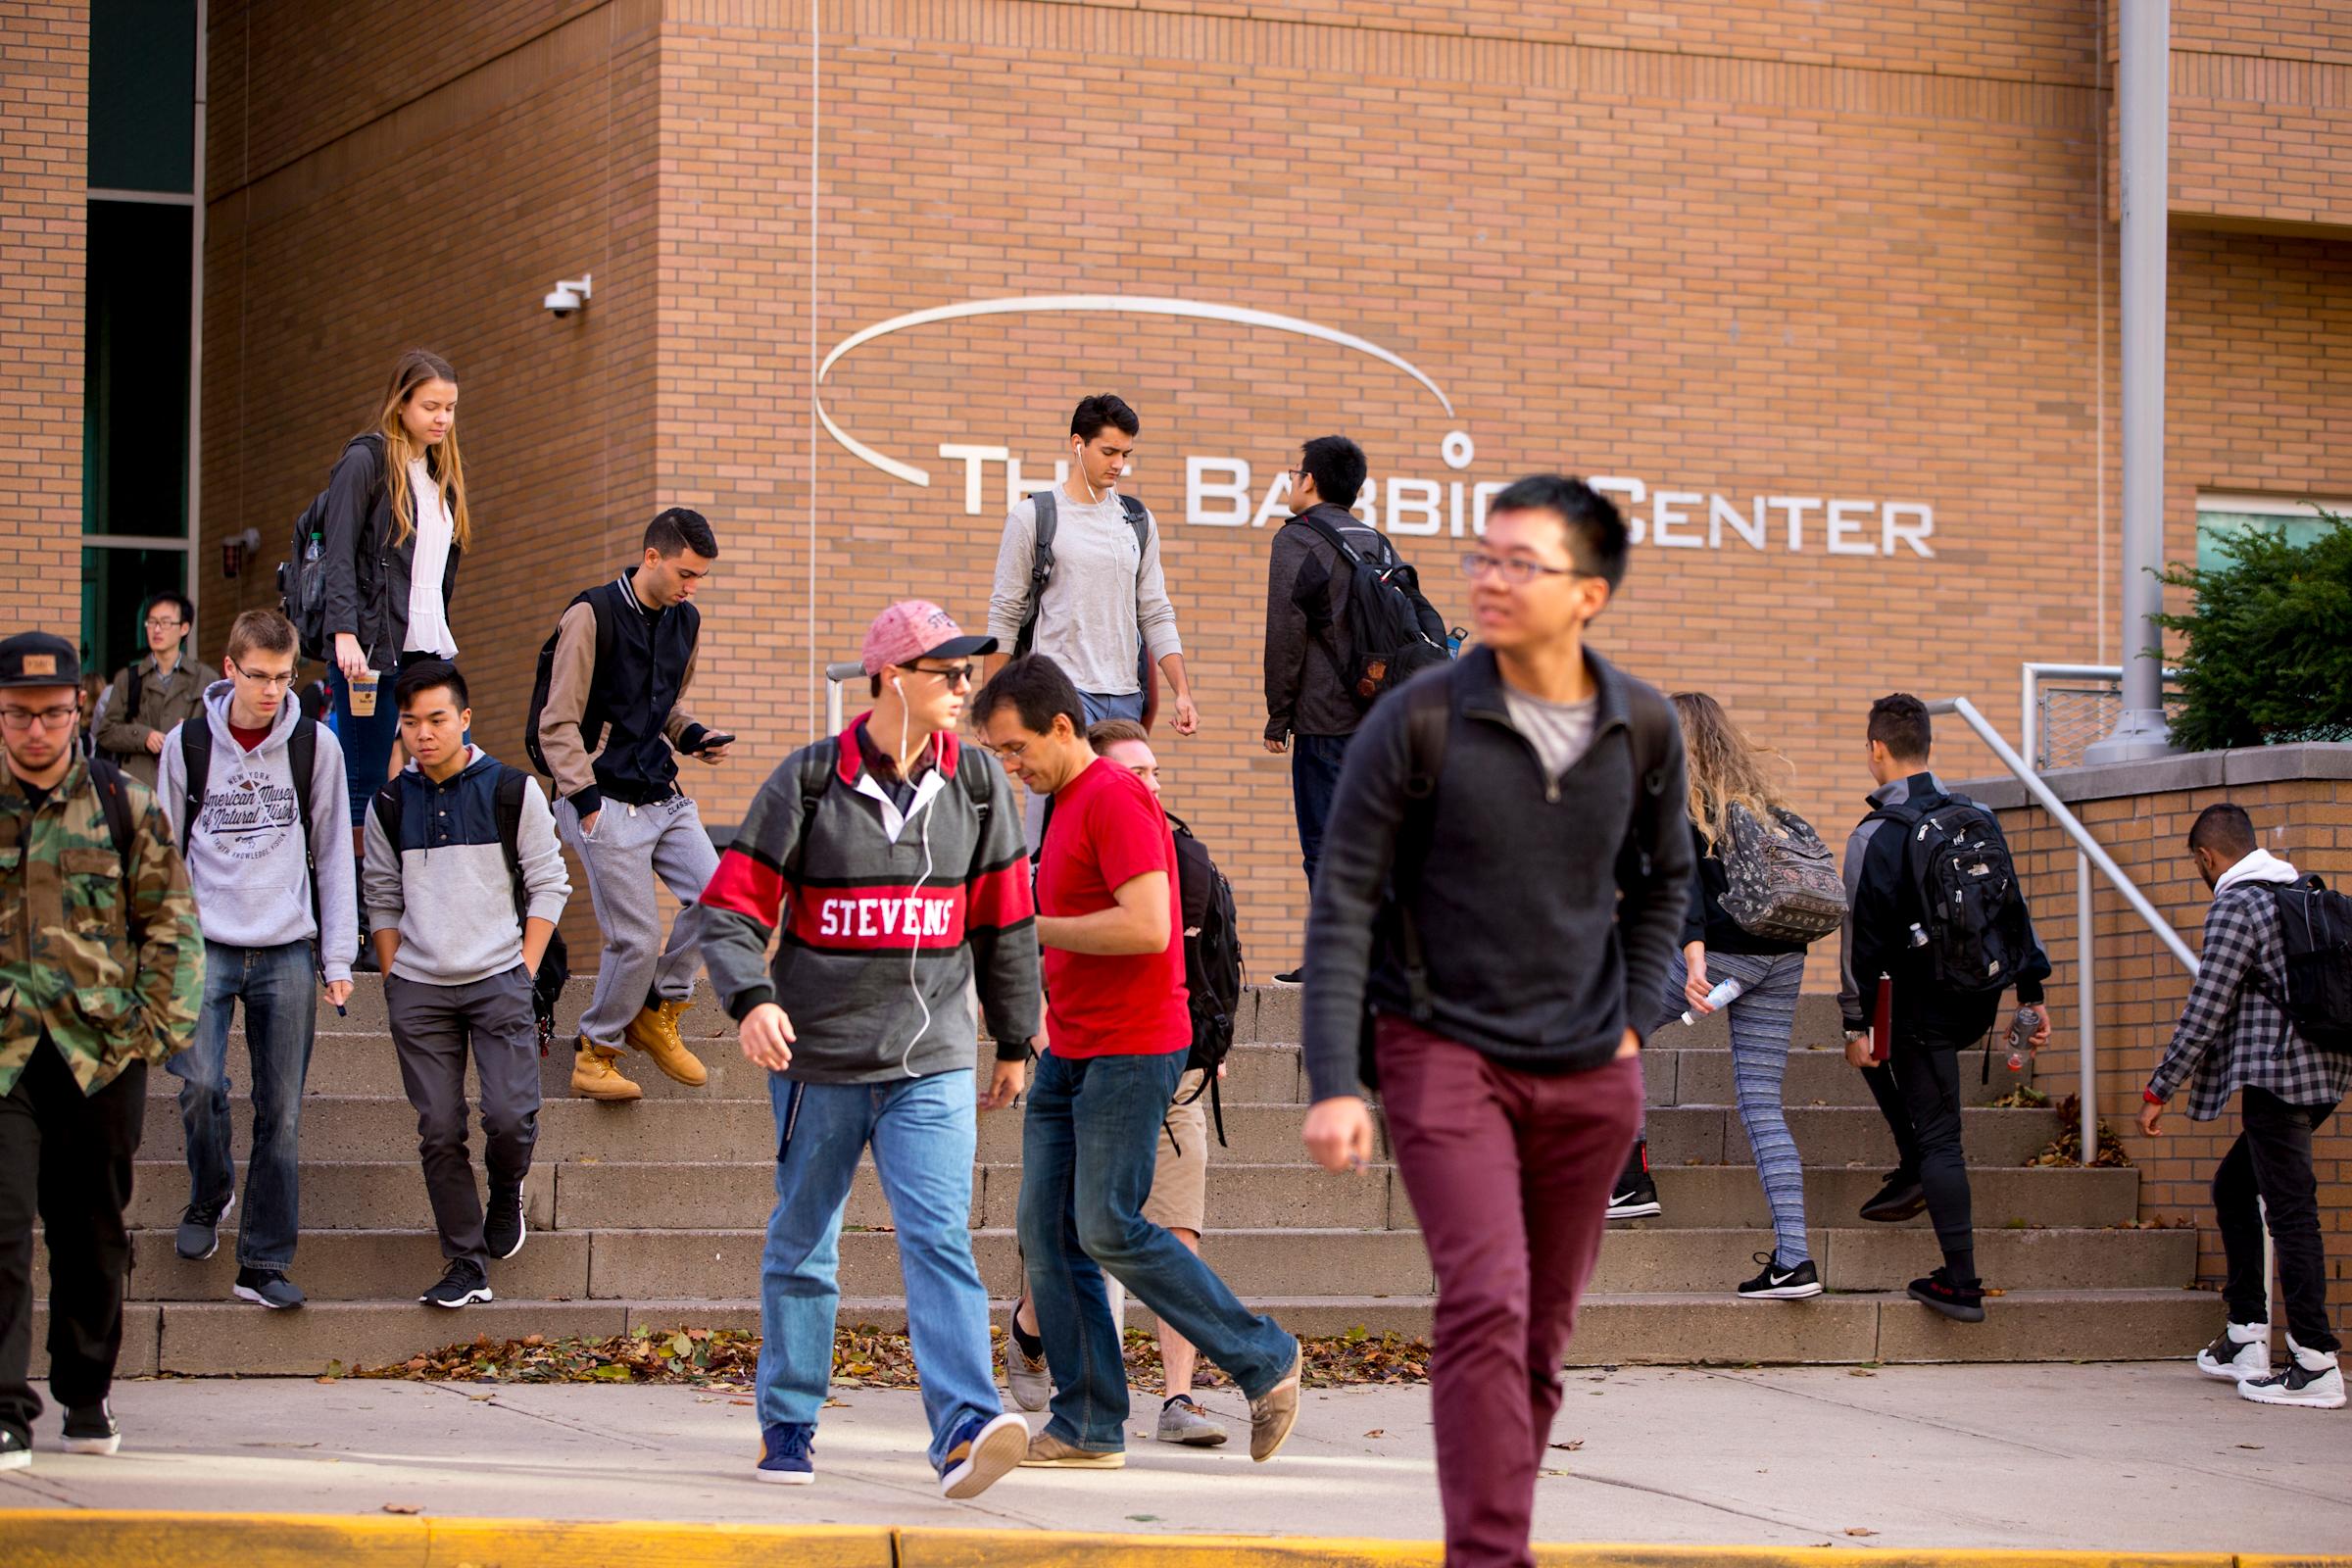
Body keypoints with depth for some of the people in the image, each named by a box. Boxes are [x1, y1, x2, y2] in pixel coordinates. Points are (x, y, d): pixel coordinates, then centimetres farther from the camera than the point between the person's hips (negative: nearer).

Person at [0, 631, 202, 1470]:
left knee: (92, 1231, 11)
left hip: (101, 1054, 1)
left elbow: (171, 920, 8)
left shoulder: (124, 806, 4)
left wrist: (158, 1022, 0)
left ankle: (87, 1395, 25)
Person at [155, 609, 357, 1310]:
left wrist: (338, 958, 3)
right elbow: (166, 854, 10)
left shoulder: (315, 746, 3)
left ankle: (264, 1264, 4)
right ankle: (208, 1199, 12)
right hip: (206, 943, 0)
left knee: (281, 1112, -2)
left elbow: (333, 855, 7)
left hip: (287, 950, 1)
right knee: (199, 1082, -17)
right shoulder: (187, 746, 2)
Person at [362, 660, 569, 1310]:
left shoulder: (512, 791, 0)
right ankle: (465, 1266, 6)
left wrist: (523, 971, -4)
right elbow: (383, 898, 15)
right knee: (439, 1131, 0)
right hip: (418, 989, 2)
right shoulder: (390, 805, 7)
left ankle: (506, 1191, 20)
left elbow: (548, 885, 4)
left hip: (498, 980, -2)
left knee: (510, 1115, -14)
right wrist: (394, 980, 6)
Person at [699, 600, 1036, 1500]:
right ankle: (788, 1425, 24)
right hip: (819, 1059, -1)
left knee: (940, 1237, -14)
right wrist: (751, 1000, -24)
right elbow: (731, 908, -6)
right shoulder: (807, 782, -4)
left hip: (932, 1063, 1)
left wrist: (1014, 1039, 19)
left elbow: (1003, 921, 15)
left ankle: (965, 1426, -25)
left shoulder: (976, 784, 6)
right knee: (803, 1246, 10)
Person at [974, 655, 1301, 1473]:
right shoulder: (1066, 806, 18)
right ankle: (1087, 1427, 6)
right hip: (1069, 1052, 10)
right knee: (1046, 1231, 3)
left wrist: (1035, 928, -17)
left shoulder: (1117, 800, -14)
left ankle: (1264, 1359, 4)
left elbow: (1148, 927, -24)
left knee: (1110, 1230, -10)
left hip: (1130, 1051, -10)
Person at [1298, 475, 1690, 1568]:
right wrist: (1333, 1085, -15)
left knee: (1543, 1329, 8)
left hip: (1588, 1072, 4)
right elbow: (1342, 905, -9)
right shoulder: (1418, 722, -10)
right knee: (1486, 1303, -18)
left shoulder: (1643, 729, 1)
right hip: (1445, 1054, -4)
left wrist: (1634, 1020, 8)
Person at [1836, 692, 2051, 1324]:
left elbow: (1864, 936, -12)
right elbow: (2016, 910, 12)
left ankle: (1961, 1284, -3)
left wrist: (1856, 1023, -7)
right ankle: (1914, 1167, 26)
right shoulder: (1979, 820, 8)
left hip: (1926, 1006, -7)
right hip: (1981, 1004, 7)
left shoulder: (1878, 835, -12)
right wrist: (2031, 994, 17)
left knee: (1938, 1137, -2)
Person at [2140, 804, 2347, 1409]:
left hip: (2276, 1075, -9)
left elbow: (2205, 1011, -13)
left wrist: (2158, 1090, -6)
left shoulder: (2234, 906, -10)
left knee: (2290, 1207, -9)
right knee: (2234, 1186, 19)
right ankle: (2246, 1338, 17)